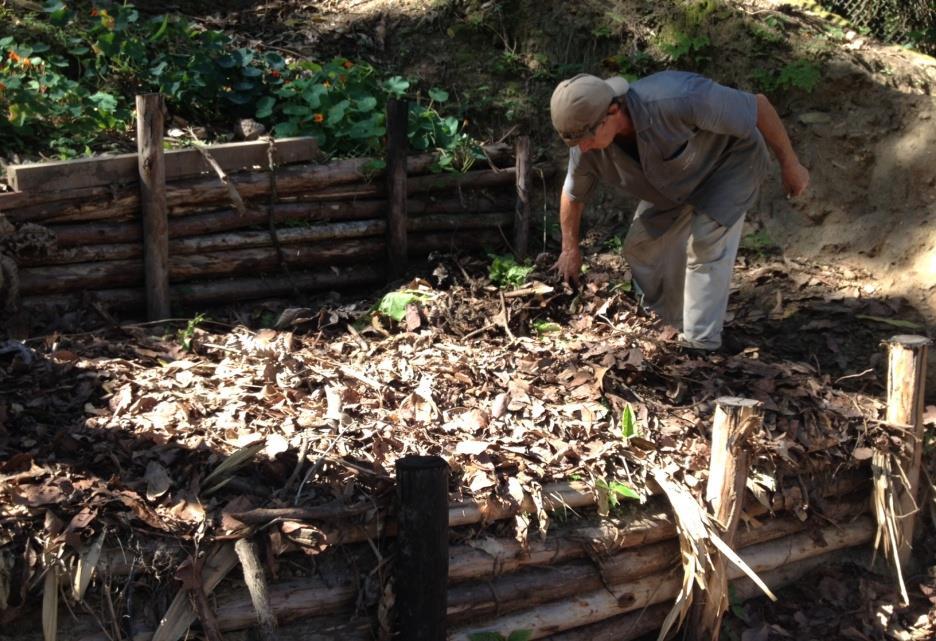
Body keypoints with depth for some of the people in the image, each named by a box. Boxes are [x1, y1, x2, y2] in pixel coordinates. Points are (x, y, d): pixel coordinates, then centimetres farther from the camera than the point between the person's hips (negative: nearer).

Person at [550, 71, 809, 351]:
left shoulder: (678, 101, -43)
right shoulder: (587, 148, -24)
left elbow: (758, 105, -29)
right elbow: (572, 195, -2)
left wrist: (790, 164, -18)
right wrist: (570, 249, 10)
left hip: (730, 158, -5)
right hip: (677, 180, 6)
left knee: (705, 243, -22)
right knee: (641, 246, 3)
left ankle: (700, 344, -14)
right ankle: (667, 325, 25)